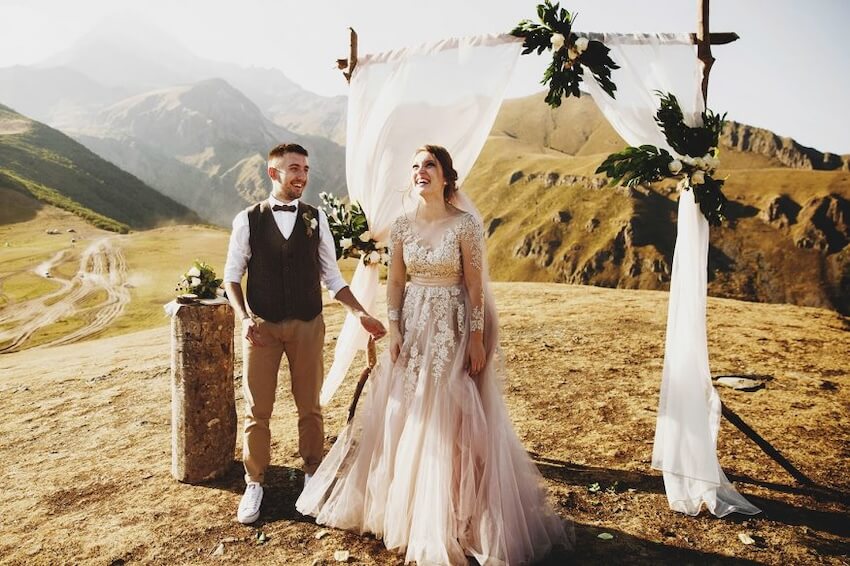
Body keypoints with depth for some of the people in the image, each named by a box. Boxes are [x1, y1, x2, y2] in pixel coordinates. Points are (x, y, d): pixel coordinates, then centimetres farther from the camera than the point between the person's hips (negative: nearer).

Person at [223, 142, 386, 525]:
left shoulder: (316, 218, 0)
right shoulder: (247, 220, -4)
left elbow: (332, 277, 4)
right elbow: (232, 275, 1)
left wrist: (361, 314, -5)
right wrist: (244, 317, -14)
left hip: (307, 325, 1)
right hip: (262, 326, -1)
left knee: (310, 406, 12)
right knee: (257, 409, 7)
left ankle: (312, 475, 31)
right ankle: (254, 483, 26)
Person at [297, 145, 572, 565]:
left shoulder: (465, 225, -9)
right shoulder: (402, 226, 4)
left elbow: (475, 287, -8)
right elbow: (395, 282, 6)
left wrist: (477, 339, -10)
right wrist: (393, 330, -2)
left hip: (453, 328, -4)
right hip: (413, 326, 4)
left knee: (450, 418, 1)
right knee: (403, 416, 11)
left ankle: (451, 513, 20)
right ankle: (401, 503, 31)